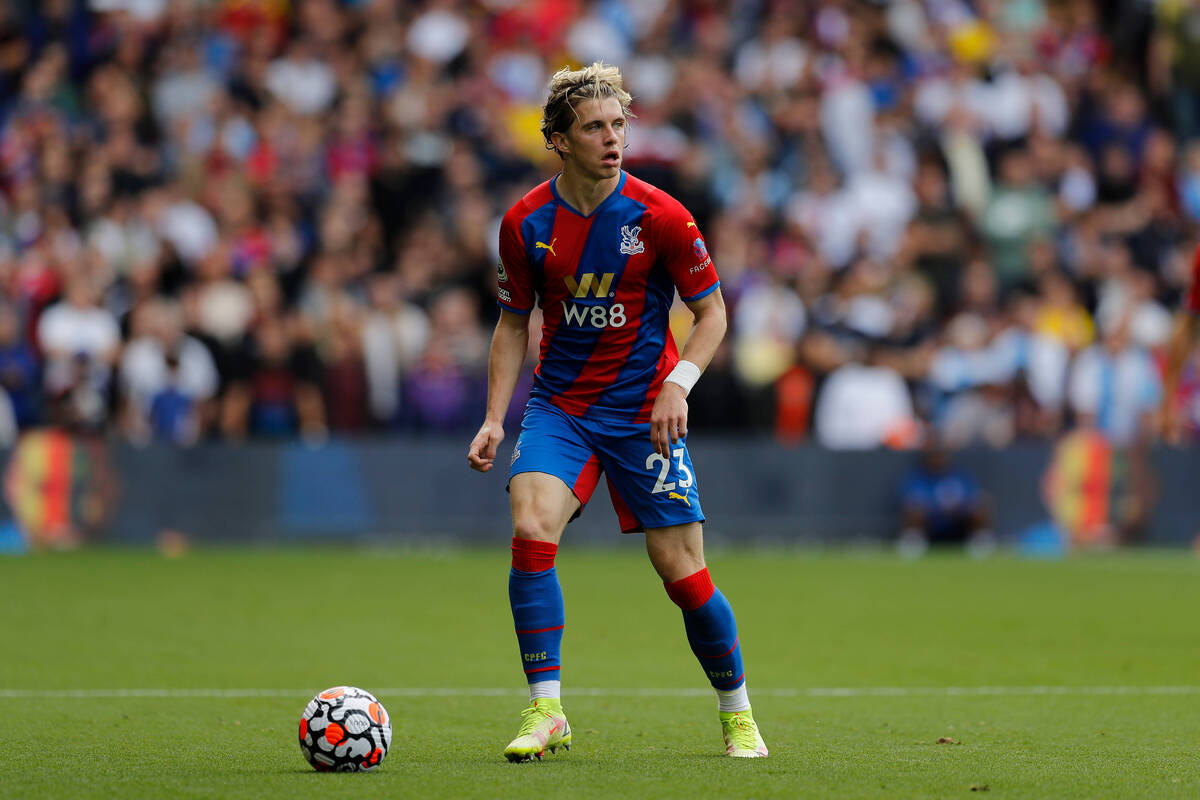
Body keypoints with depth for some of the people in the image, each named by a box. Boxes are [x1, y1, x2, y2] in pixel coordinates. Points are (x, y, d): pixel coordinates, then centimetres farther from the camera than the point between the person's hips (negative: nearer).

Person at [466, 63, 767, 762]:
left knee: (683, 571, -2)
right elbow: (514, 324, 9)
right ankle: (547, 712, -14)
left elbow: (712, 312, -1)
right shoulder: (526, 223, -4)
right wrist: (495, 419, -1)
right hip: (559, 407, 2)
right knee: (532, 530, -22)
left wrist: (678, 384, -17)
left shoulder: (660, 217, -11)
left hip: (644, 413, -1)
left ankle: (738, 713, 19)